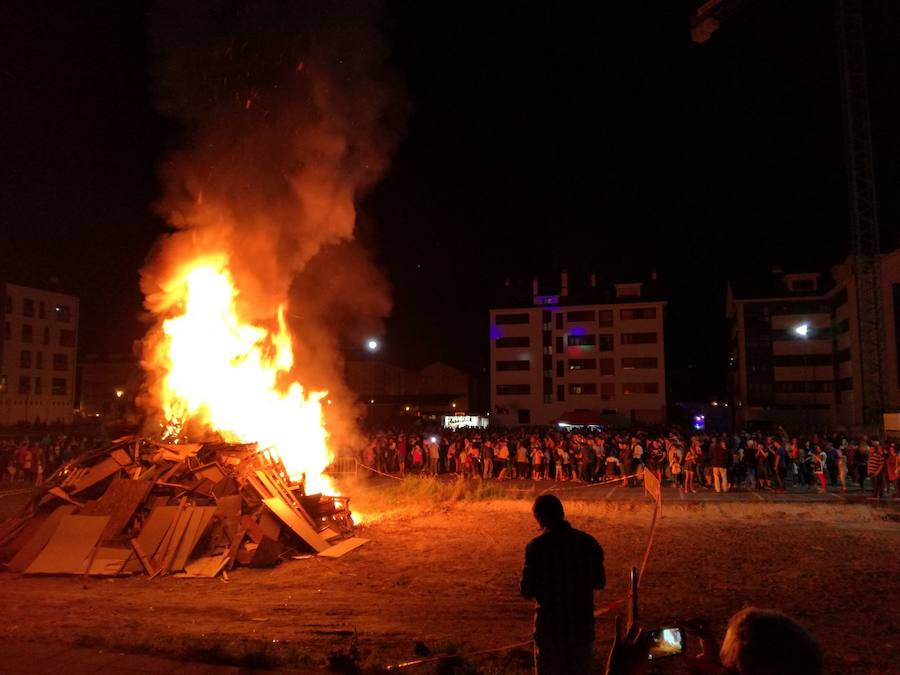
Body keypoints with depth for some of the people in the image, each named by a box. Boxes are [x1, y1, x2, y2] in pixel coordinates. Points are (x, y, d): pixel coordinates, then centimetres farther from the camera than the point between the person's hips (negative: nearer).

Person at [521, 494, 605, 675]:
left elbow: (527, 591, -11)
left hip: (549, 628, -3)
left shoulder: (536, 546, -16)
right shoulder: (588, 542, -6)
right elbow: (599, 583, 5)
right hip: (582, 626, 3)